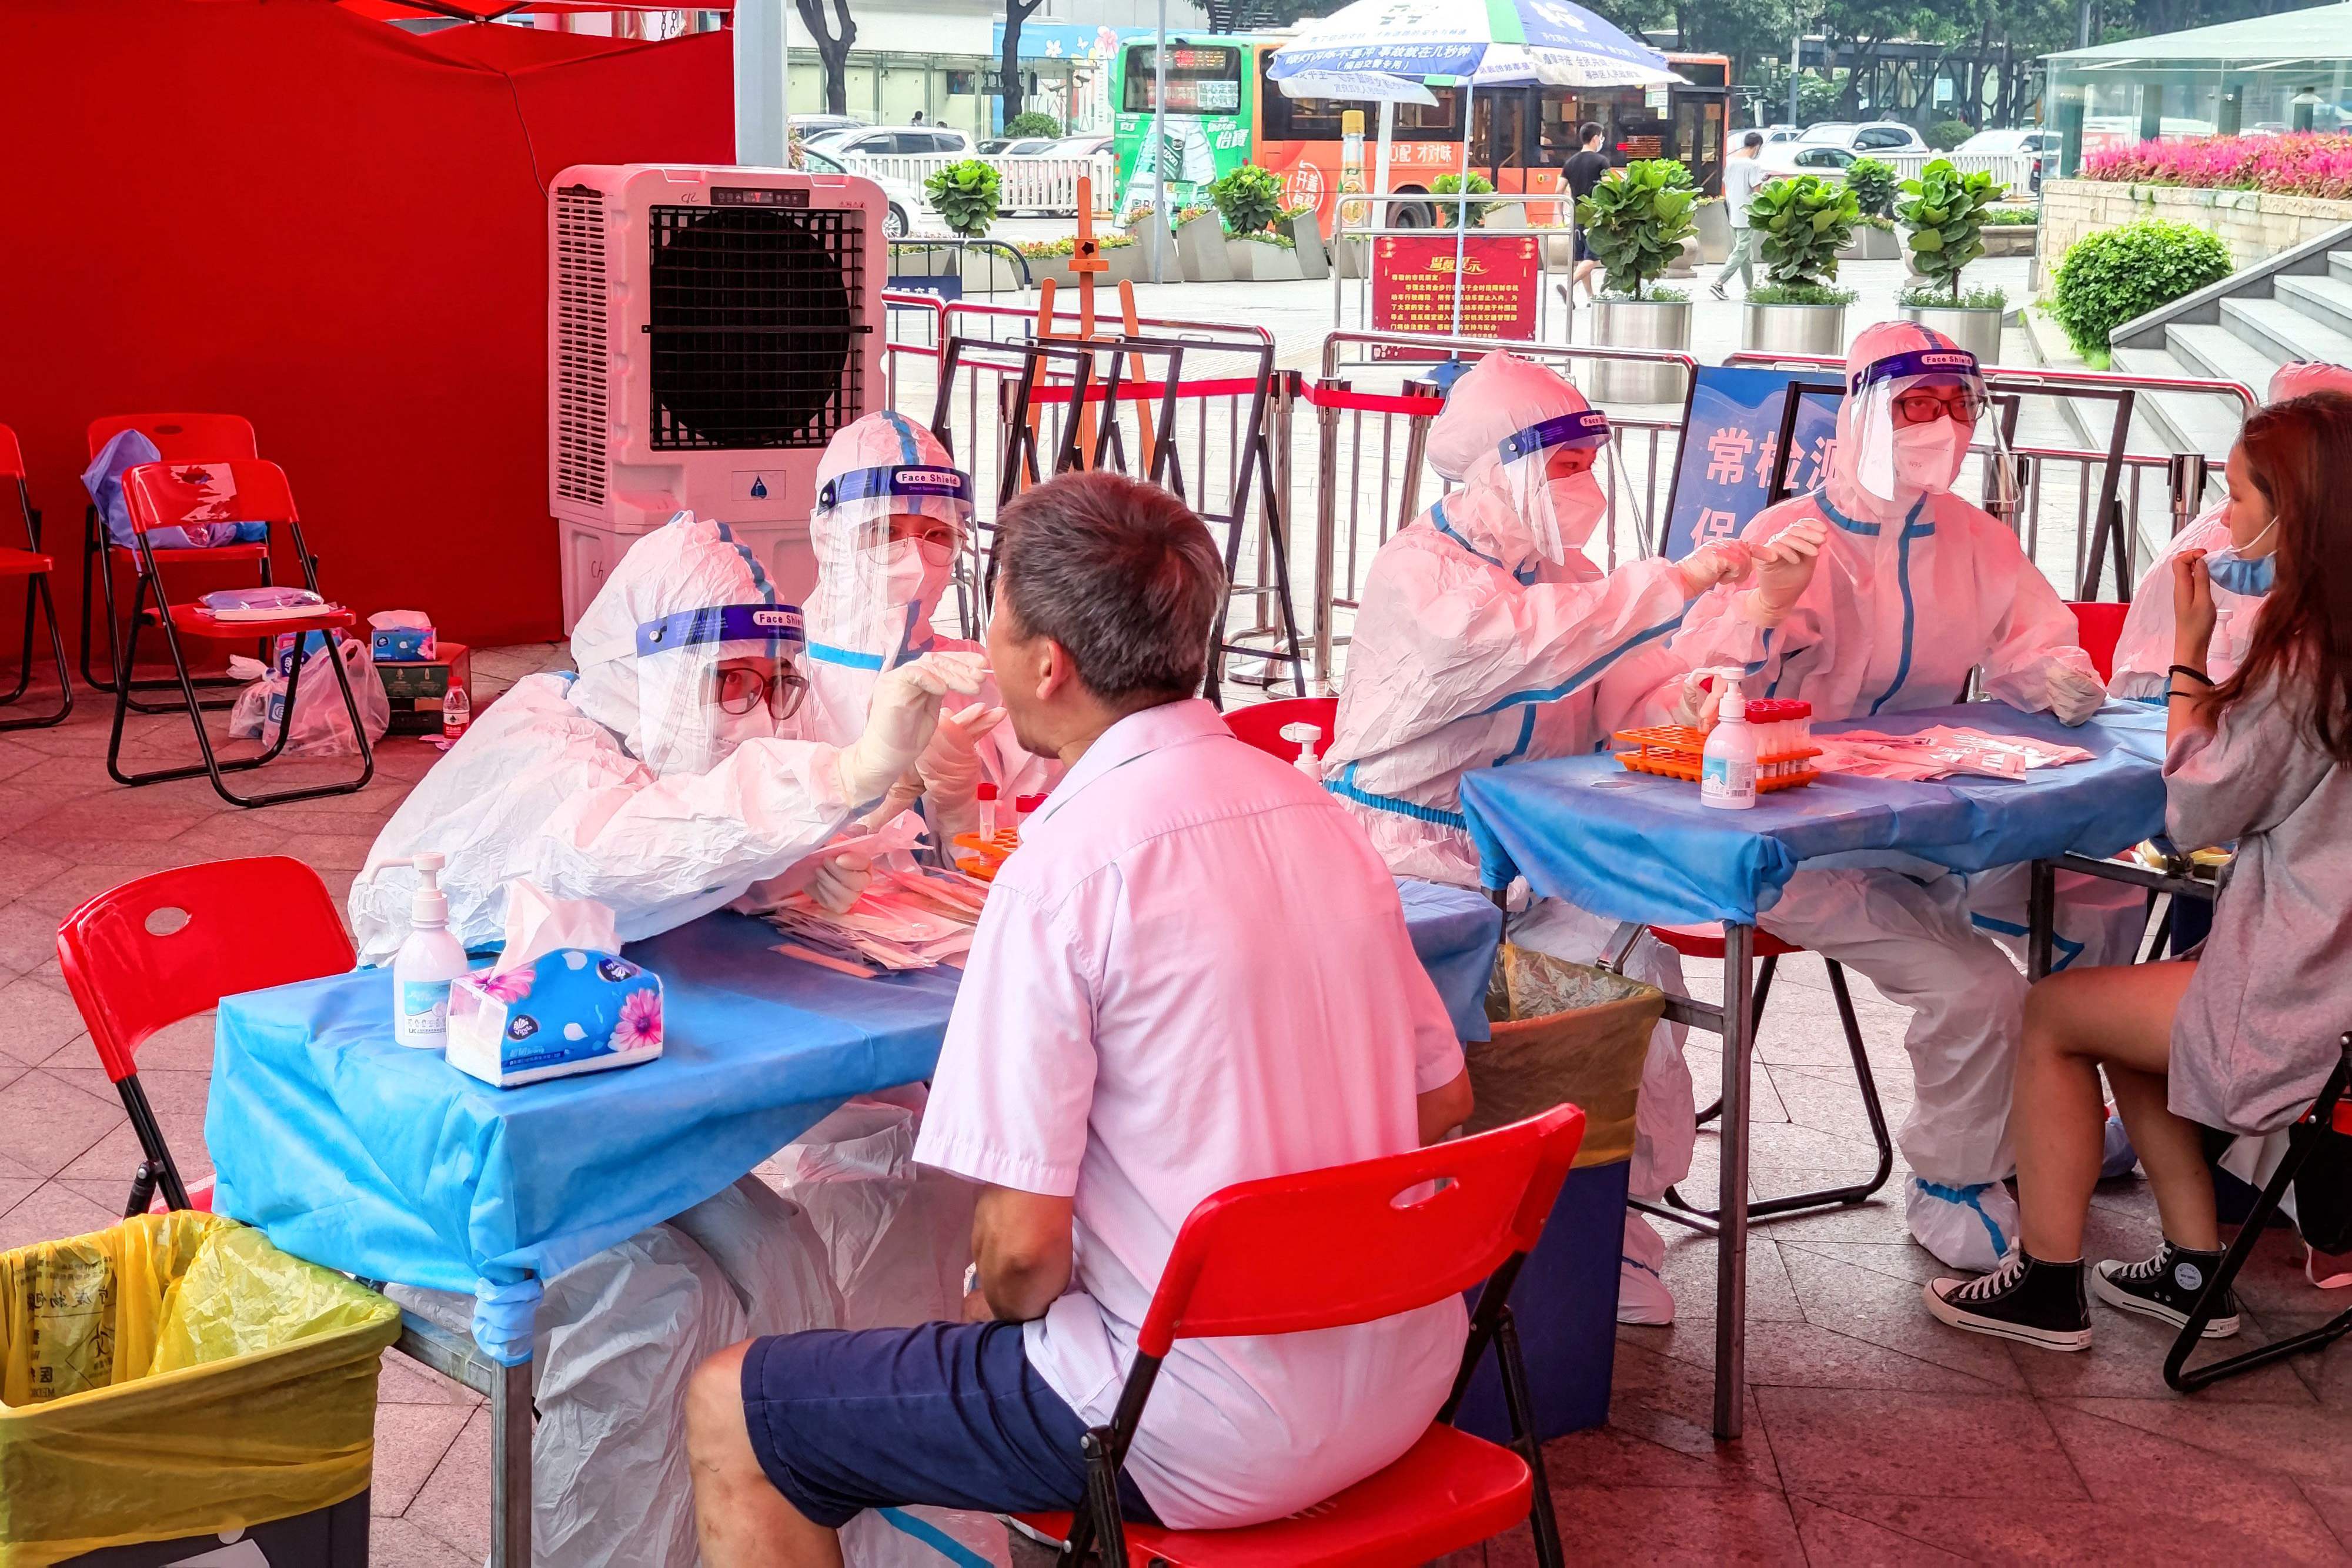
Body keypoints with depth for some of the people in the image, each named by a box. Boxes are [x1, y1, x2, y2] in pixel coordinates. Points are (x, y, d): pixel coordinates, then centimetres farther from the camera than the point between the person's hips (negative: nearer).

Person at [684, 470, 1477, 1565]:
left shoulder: (1064, 870, -20)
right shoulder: (1311, 809, 3)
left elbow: (1023, 1246, -20)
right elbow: (1443, 1099, 12)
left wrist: (993, 1303, 4)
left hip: (1209, 1437, -8)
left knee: (729, 1416, 5)